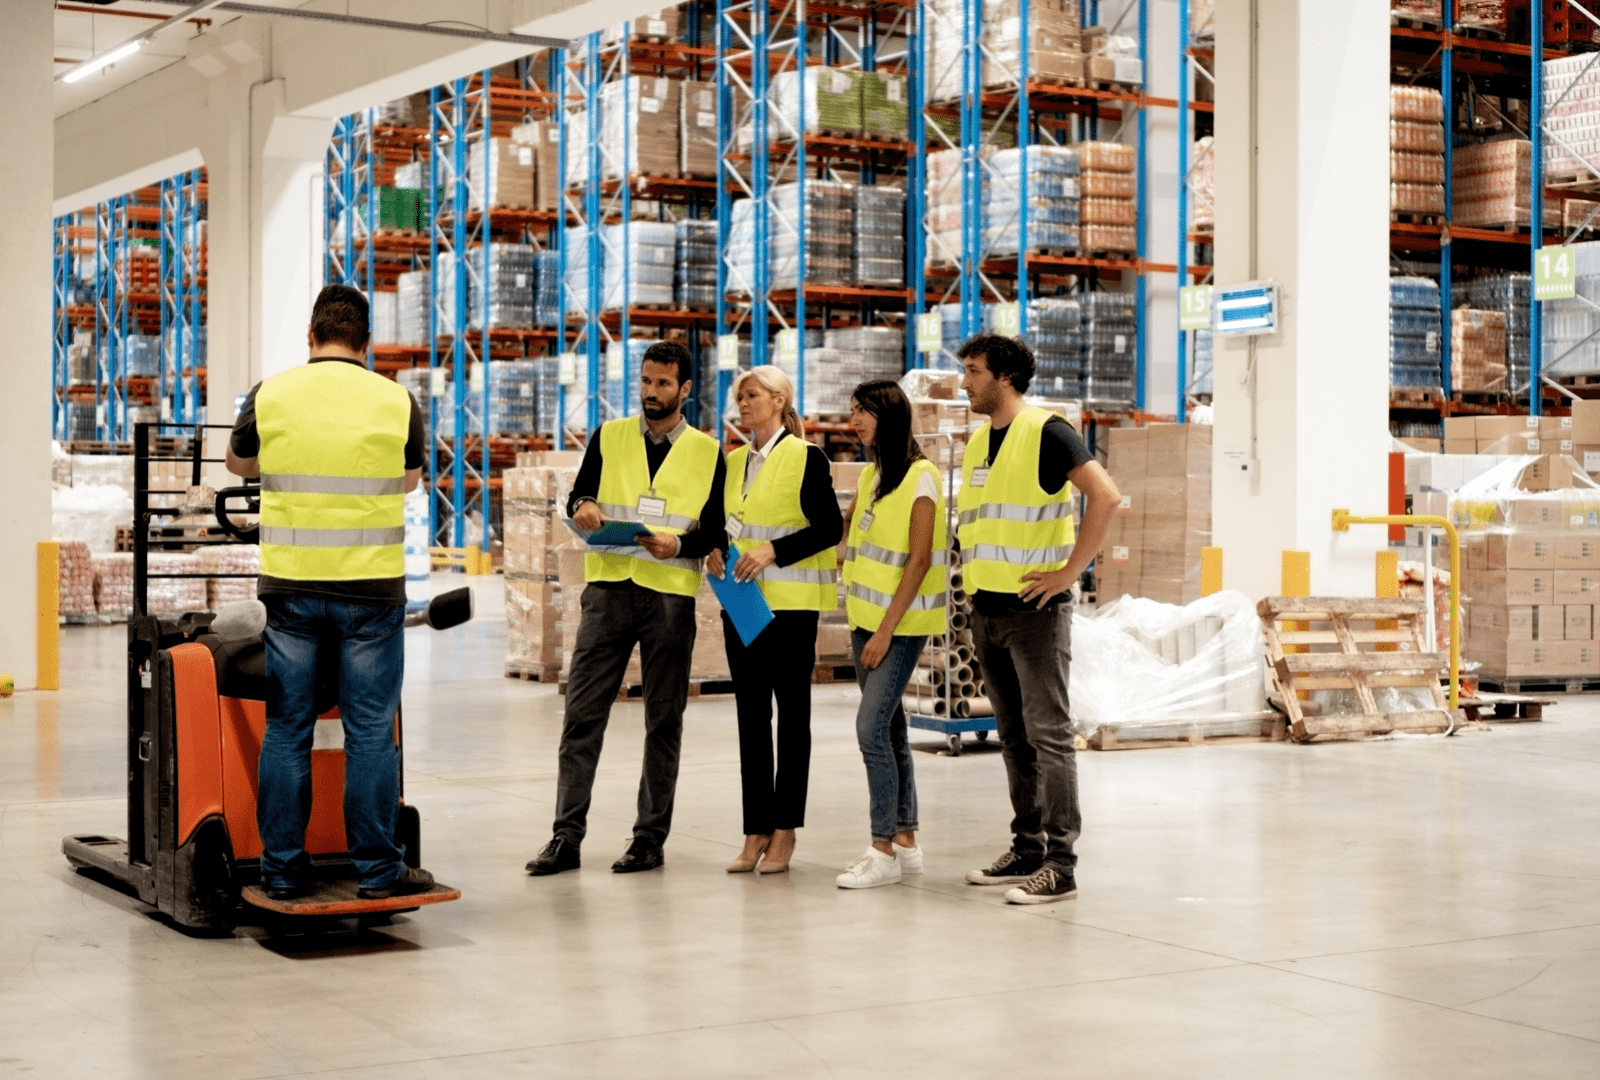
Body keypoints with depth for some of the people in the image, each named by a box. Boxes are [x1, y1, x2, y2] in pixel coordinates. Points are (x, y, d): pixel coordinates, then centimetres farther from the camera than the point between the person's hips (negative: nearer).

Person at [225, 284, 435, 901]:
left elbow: (239, 464, 18)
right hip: (371, 588, -1)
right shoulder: (397, 402, -3)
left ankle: (283, 869, 13)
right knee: (370, 730, 4)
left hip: (291, 587, 1)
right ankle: (378, 870, 8)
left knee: (287, 729, 9)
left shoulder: (269, 397, -1)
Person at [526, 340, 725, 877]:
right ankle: (566, 836, 1)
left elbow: (716, 530, 4)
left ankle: (651, 837, 13)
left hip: (671, 595, -1)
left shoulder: (708, 452, 7)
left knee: (664, 721, 5)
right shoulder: (608, 437, 11)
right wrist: (582, 507, -12)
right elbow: (578, 496, 12)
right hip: (609, 588, 1)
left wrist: (678, 543, -15)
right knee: (582, 714, -3)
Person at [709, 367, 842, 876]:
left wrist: (773, 551, -18)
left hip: (789, 602, -6)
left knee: (792, 713, 2)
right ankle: (756, 832, 10)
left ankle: (784, 831, 7)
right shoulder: (734, 462, 13)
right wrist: (715, 549, -1)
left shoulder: (806, 458, -5)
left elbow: (829, 527, -10)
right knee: (750, 715, 6)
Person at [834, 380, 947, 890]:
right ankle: (905, 840, 18)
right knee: (889, 730, 11)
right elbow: (843, 535, 20)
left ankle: (884, 850, -7)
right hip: (866, 619, 8)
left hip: (901, 625, -8)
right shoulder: (870, 476, 12)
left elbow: (918, 561, -16)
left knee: (872, 727, -13)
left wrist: (887, 629, -17)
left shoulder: (920, 476, -12)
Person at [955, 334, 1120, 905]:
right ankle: (1027, 849, 20)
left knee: (1047, 733, -7)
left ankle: (1060, 864, -5)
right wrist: (975, 577, 13)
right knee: (1013, 736, 12)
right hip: (986, 610, 8)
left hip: (1035, 608, -8)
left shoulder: (1045, 432, -10)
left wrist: (1070, 571, -18)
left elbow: (1105, 495, -19)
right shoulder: (978, 442, 15)